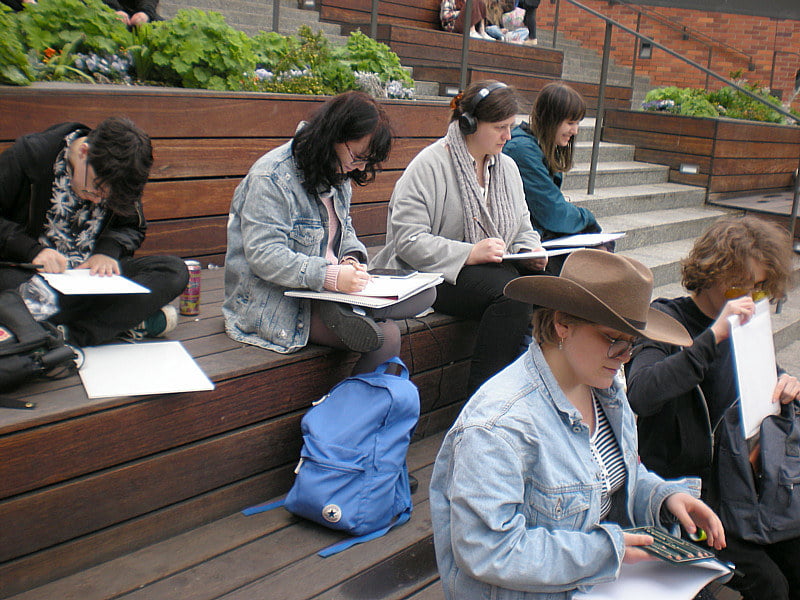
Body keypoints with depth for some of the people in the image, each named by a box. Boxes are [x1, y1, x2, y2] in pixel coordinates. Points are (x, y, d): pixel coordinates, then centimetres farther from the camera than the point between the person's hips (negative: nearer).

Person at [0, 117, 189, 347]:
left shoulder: (119, 177, 1)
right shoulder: (30, 155, -10)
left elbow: (133, 228, 14)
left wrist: (108, 250, -8)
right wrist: (31, 250, -26)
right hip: (30, 272, -3)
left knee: (175, 270, -20)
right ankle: (126, 320, -31)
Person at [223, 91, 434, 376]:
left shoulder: (337, 175, 11)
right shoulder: (272, 178, -18)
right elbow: (264, 254, -25)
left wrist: (352, 258, -6)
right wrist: (330, 276, -34)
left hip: (326, 289, 10)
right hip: (276, 302, -9)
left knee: (424, 293, -12)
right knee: (386, 337, -27)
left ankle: (348, 311, -28)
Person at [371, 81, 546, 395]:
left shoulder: (507, 167, 15)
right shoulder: (429, 165, -9)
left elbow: (523, 227, 23)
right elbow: (408, 240, -17)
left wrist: (530, 251, -2)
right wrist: (469, 254, -25)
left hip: (496, 266, 7)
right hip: (437, 275, -7)